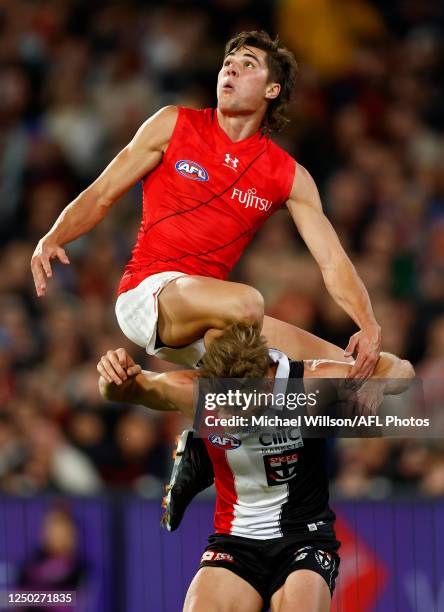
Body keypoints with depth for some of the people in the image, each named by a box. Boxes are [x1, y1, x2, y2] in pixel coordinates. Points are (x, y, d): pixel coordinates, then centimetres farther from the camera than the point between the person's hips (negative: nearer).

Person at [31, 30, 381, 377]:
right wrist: (53, 239, -9)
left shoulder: (289, 176, 10)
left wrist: (369, 325, -12)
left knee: (342, 367, -7)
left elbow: (332, 261, 5)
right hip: (147, 293, -4)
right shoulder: (174, 126, 6)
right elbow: (101, 196, 10)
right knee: (244, 303, -35)